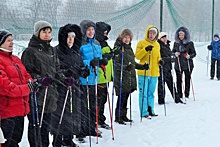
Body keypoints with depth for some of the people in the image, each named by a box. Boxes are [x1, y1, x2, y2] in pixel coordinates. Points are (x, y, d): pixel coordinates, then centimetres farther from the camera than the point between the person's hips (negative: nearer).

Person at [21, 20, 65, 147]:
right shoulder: (30, 51, -6)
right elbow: (27, 72, -11)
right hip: (36, 95, -7)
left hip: (50, 94, 7)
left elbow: (56, 70, 21)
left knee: (46, 125, 14)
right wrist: (40, 80, -24)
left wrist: (64, 79, 5)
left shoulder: (52, 50, 16)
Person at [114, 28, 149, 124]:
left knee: (126, 97, 12)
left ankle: (123, 116, 20)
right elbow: (115, 63, -16)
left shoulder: (129, 47, 19)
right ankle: (118, 116, 1)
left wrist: (142, 66, 20)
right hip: (121, 77, -8)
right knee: (122, 96, -8)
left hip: (130, 77, 8)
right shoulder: (118, 47, -8)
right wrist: (125, 67, -29)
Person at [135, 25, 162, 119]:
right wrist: (145, 50, -21)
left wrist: (160, 61, 3)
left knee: (151, 93, 13)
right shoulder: (141, 43, -1)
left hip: (154, 73, 5)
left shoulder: (157, 45, 15)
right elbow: (137, 56, -8)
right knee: (143, 93, -4)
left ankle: (150, 111, 22)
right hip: (143, 72, -5)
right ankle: (144, 112, 1)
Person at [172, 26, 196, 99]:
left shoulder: (190, 43, 1)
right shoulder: (176, 43, 9)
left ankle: (186, 95, 12)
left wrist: (189, 56, -17)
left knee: (187, 79, 2)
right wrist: (175, 54, -5)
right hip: (178, 65, 2)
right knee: (179, 80, 0)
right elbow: (172, 52, 17)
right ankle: (179, 95, 9)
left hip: (188, 64, -1)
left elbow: (194, 53, 3)